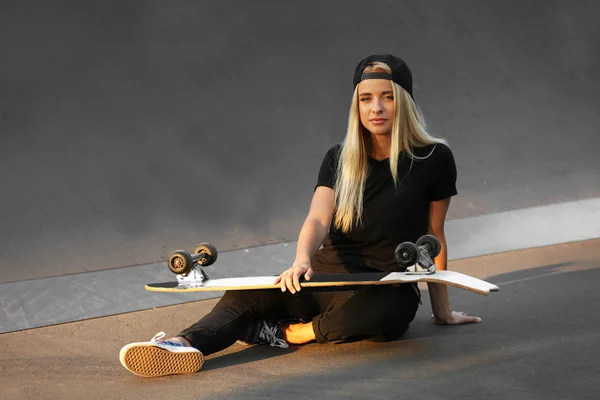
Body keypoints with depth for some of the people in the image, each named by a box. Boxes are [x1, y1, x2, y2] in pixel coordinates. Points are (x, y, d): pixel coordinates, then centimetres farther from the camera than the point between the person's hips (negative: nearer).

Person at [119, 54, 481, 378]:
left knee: (387, 311, -41)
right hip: (329, 276, 3)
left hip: (390, 289, -3)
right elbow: (318, 220, -11)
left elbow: (435, 236, 3)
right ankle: (186, 345, -49)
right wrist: (302, 260, -33)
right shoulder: (340, 159, 4)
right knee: (247, 295, -23)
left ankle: (286, 333, -27)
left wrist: (442, 310, 8)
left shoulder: (434, 159, -5)